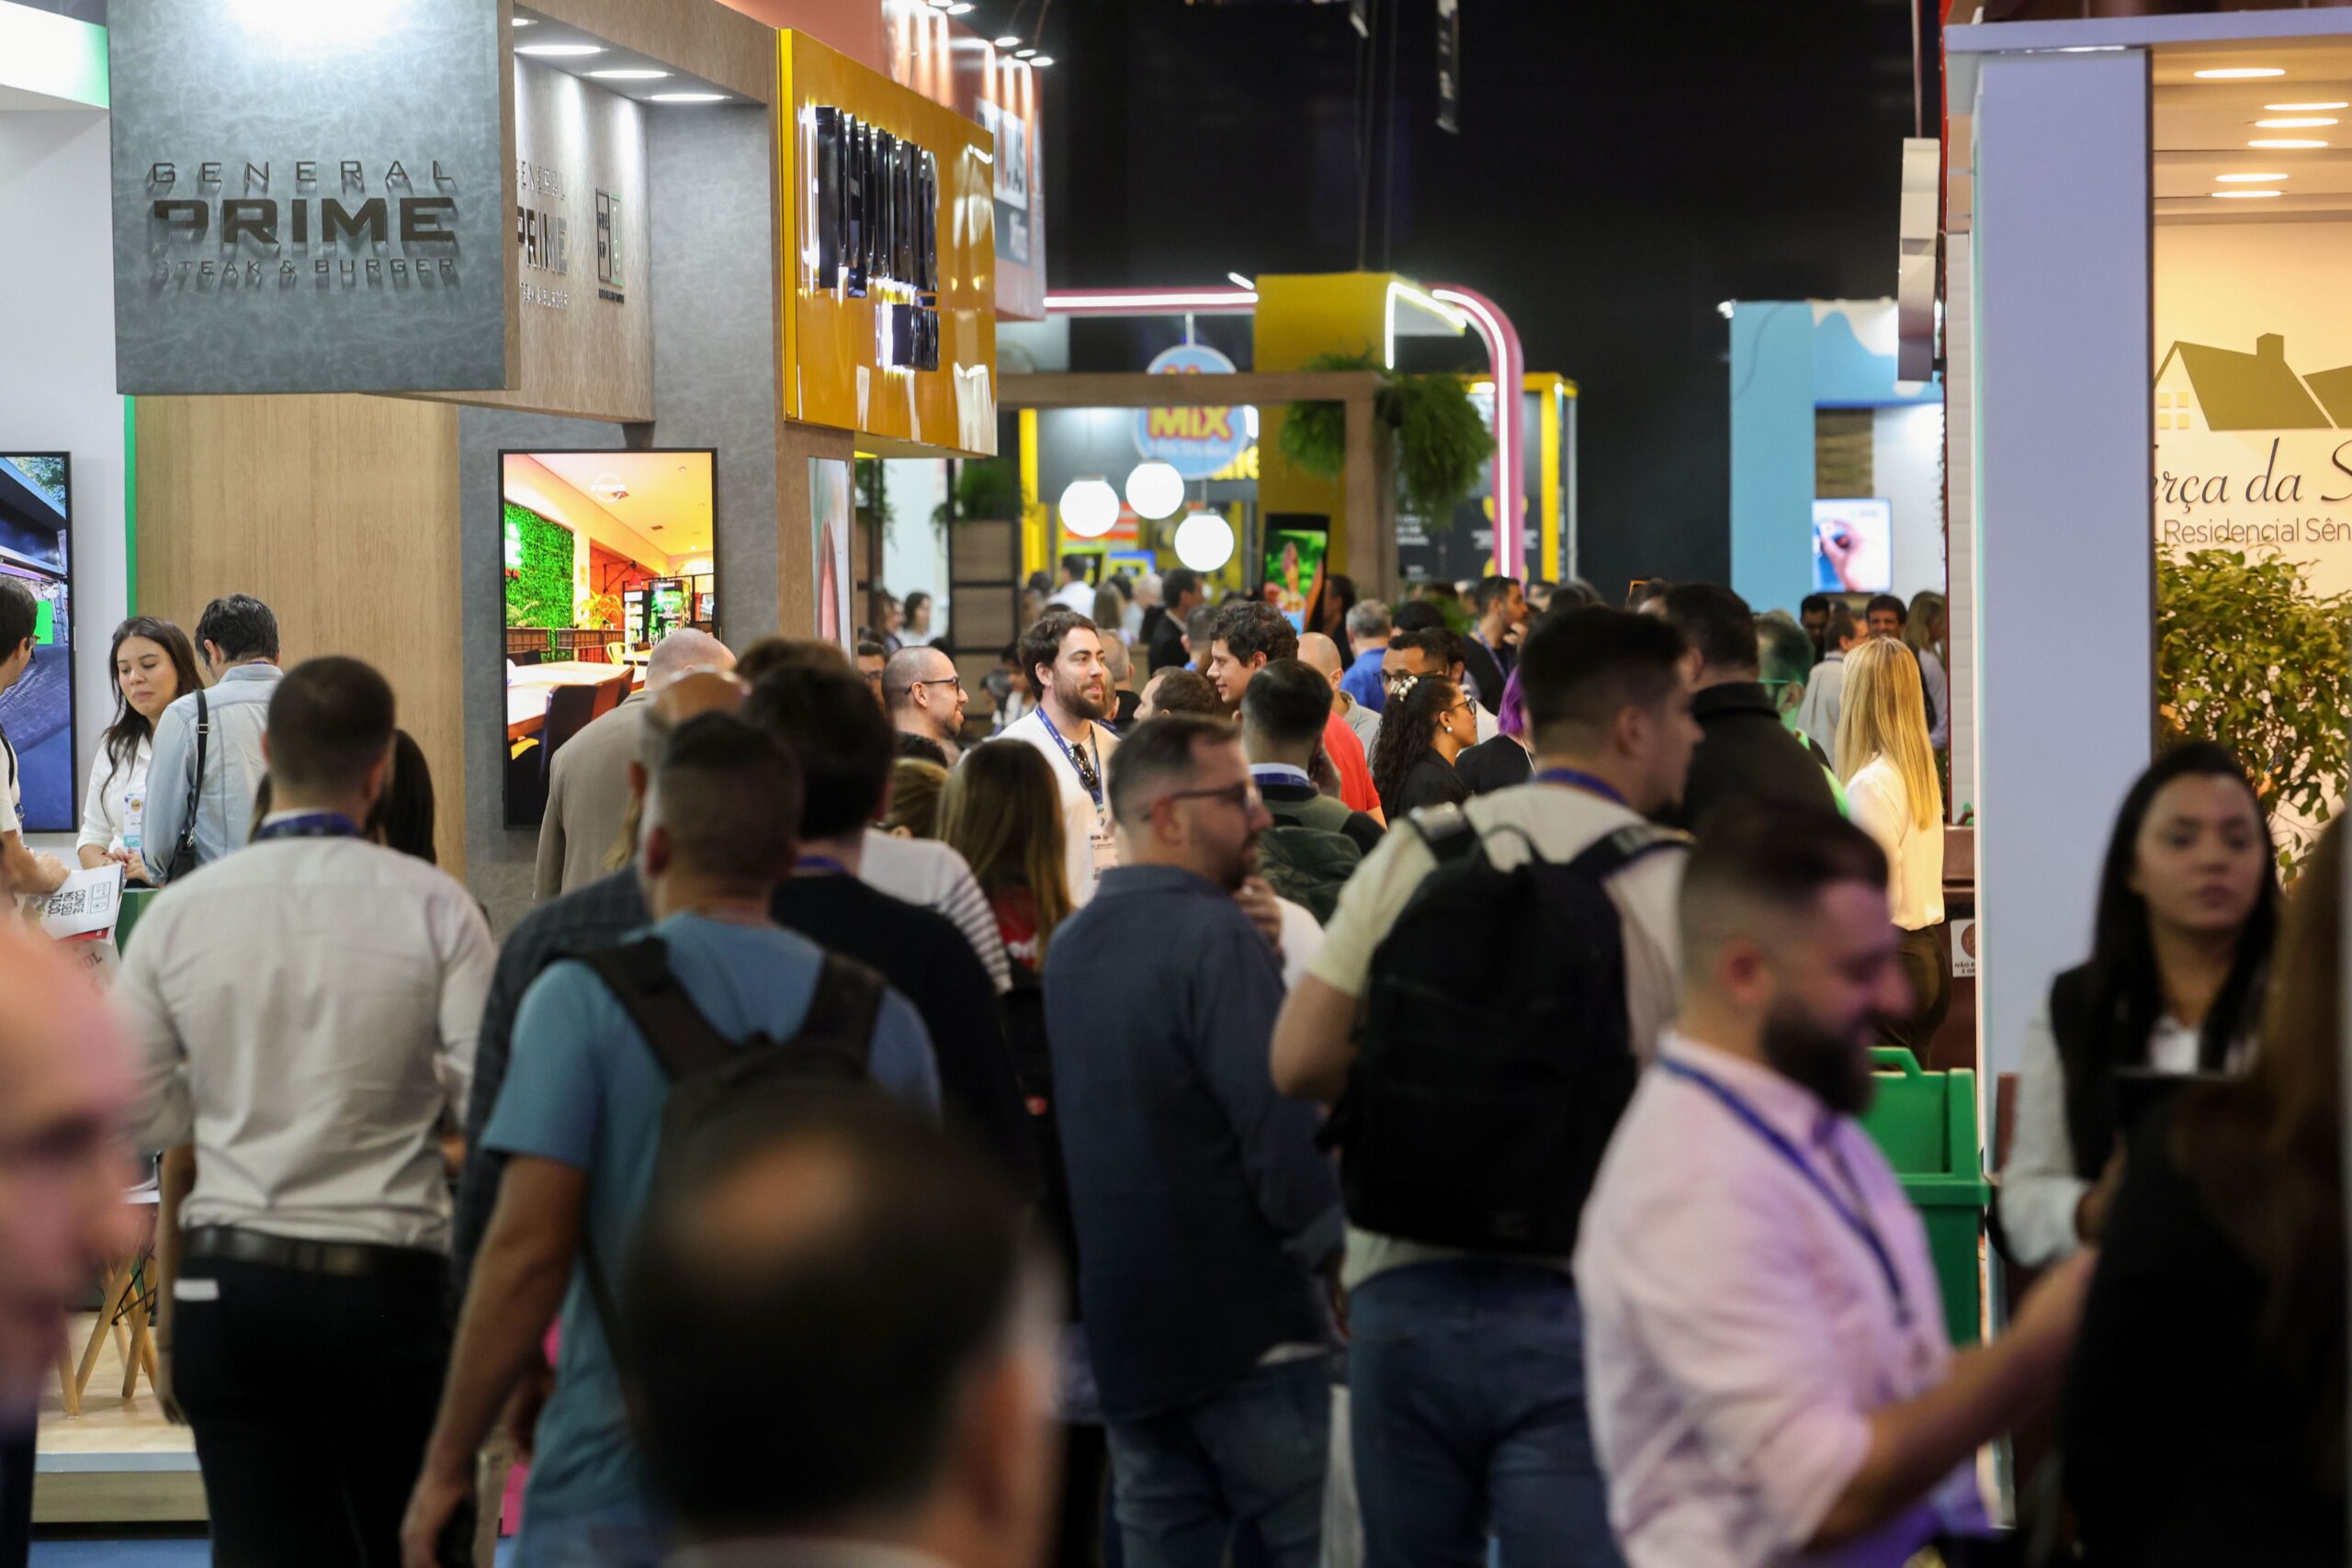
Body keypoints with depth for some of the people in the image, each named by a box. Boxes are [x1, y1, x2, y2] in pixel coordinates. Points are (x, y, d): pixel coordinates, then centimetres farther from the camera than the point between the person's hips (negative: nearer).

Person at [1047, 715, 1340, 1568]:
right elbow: (1287, 1135, -18)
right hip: (1247, 1329, -8)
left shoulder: (1071, 945, 11)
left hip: (1124, 1336, 8)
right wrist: (1327, 1242, -4)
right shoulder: (1214, 936, -15)